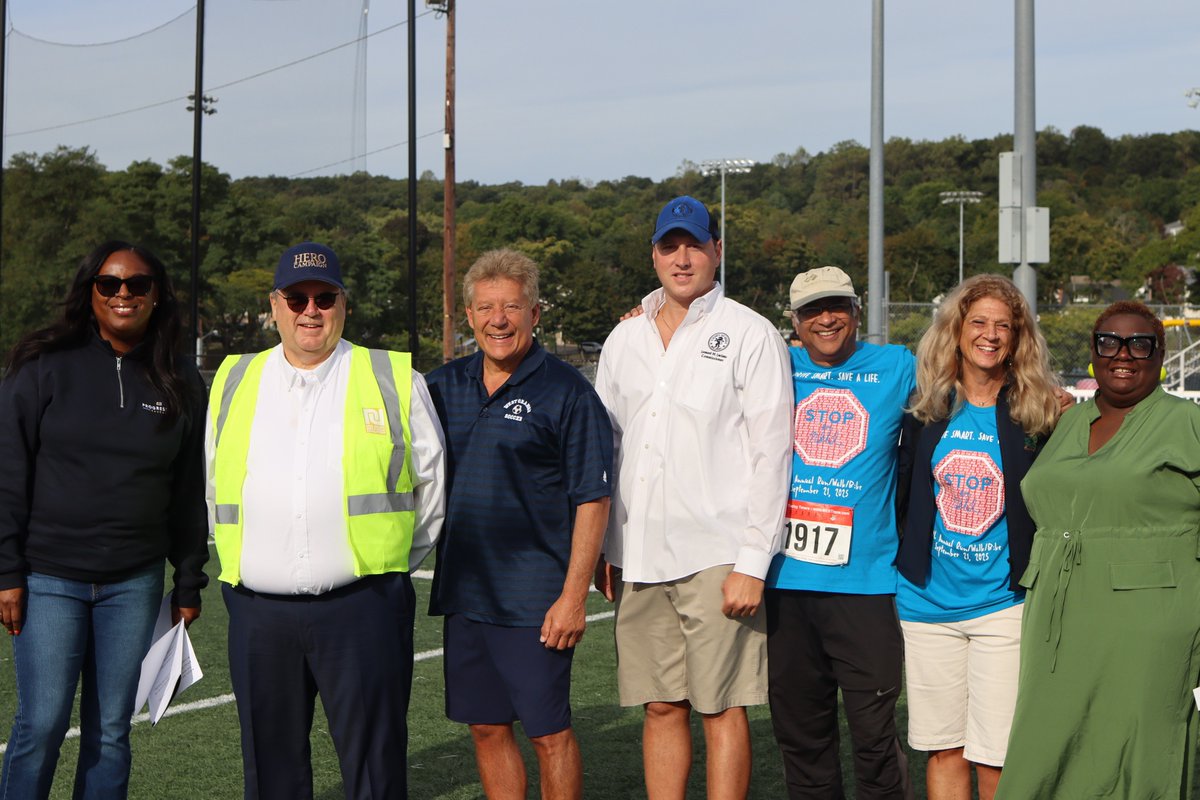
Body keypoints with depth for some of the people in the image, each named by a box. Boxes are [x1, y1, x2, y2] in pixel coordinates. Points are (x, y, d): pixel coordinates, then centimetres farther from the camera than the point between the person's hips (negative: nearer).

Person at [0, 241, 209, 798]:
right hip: (49, 579, -2)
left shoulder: (179, 382, 6)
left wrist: (189, 583, 8)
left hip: (134, 584, 2)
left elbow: (189, 491, 9)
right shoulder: (45, 368, -3)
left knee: (111, 730, 8)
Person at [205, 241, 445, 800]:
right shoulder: (233, 383, 13)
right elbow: (213, 487, 22)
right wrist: (240, 564, 15)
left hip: (362, 606, -3)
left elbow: (434, 482, 11)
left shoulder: (395, 381, 4)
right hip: (258, 611, 3)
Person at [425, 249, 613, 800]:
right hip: (463, 590, 5)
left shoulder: (567, 392, -7)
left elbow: (592, 501, -9)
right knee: (486, 727, 12)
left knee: (548, 732, 2)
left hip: (535, 599, -5)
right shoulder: (443, 386, 9)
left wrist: (573, 597, -14)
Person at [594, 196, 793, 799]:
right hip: (638, 558, 5)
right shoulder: (624, 338, 13)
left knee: (721, 708, -1)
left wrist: (752, 563, -11)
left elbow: (770, 455, -6)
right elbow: (604, 448, 17)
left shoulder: (750, 335, -2)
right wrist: (603, 550, 11)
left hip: (715, 557, -4)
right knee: (660, 707, 10)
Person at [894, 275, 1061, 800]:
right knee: (943, 750, 9)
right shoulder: (926, 409, 5)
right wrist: (899, 564, 10)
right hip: (928, 601, 2)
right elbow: (902, 489, 15)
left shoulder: (1038, 413, -2)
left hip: (1005, 604, -2)